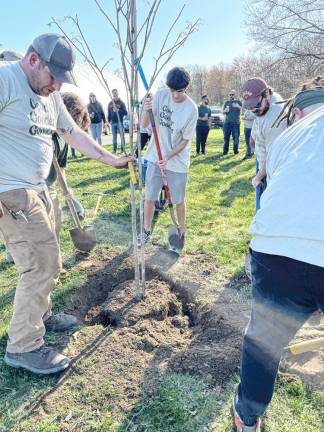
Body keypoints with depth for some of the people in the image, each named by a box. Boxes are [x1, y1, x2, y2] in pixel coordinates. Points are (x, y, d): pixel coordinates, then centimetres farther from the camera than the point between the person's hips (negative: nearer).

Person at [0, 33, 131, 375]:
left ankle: (40, 316, 38)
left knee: (43, 261, 17)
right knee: (42, 264, -8)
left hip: (37, 191, 9)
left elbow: (74, 134, 20)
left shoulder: (50, 96, 15)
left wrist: (111, 160, 18)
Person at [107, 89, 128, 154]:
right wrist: (109, 121, 8)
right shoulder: (110, 103, 10)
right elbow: (109, 113, 14)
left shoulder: (121, 103, 0)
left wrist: (118, 110, -19)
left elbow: (125, 112, -8)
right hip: (113, 123, 3)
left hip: (120, 122, -3)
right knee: (114, 137, 9)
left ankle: (122, 149, 7)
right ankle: (114, 149, 15)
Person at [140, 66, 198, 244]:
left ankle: (182, 231, 32)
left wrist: (168, 157, -22)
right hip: (155, 158, 3)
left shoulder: (191, 109, -14)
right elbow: (144, 125, -7)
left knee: (178, 200, 10)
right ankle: (146, 231, 28)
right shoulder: (160, 95, -6)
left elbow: (185, 141, -10)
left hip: (177, 162, -2)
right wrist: (146, 110, -28)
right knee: (149, 197, 8)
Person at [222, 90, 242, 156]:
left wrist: (238, 106, -22)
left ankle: (236, 150, 7)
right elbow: (223, 111, 16)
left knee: (236, 137, -4)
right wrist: (225, 111, -8)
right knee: (226, 137, 1)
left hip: (236, 123, -2)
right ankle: (225, 151, 6)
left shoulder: (238, 102, 6)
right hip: (227, 122, 2)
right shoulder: (226, 102, 13)